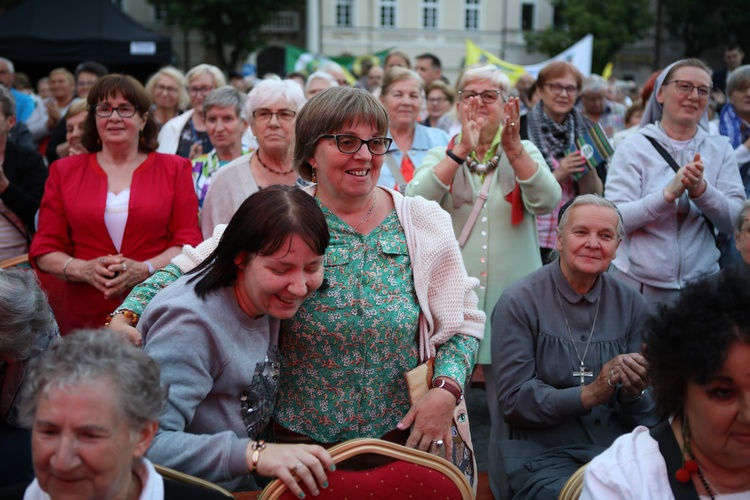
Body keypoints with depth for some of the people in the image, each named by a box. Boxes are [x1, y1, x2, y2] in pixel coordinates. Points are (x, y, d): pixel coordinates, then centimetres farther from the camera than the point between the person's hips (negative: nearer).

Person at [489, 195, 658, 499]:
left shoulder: (632, 306, 5)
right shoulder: (519, 302, -6)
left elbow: (649, 413, 6)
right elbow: (514, 401, -10)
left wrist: (633, 396, -17)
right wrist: (589, 394, -21)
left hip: (618, 449, 4)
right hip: (541, 453, -3)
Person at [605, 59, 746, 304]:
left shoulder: (720, 149, 5)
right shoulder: (634, 147, -4)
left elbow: (735, 221, -3)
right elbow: (615, 219, -13)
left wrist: (700, 189, -21)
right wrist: (669, 193, -26)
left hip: (700, 284, 3)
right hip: (637, 284, -2)